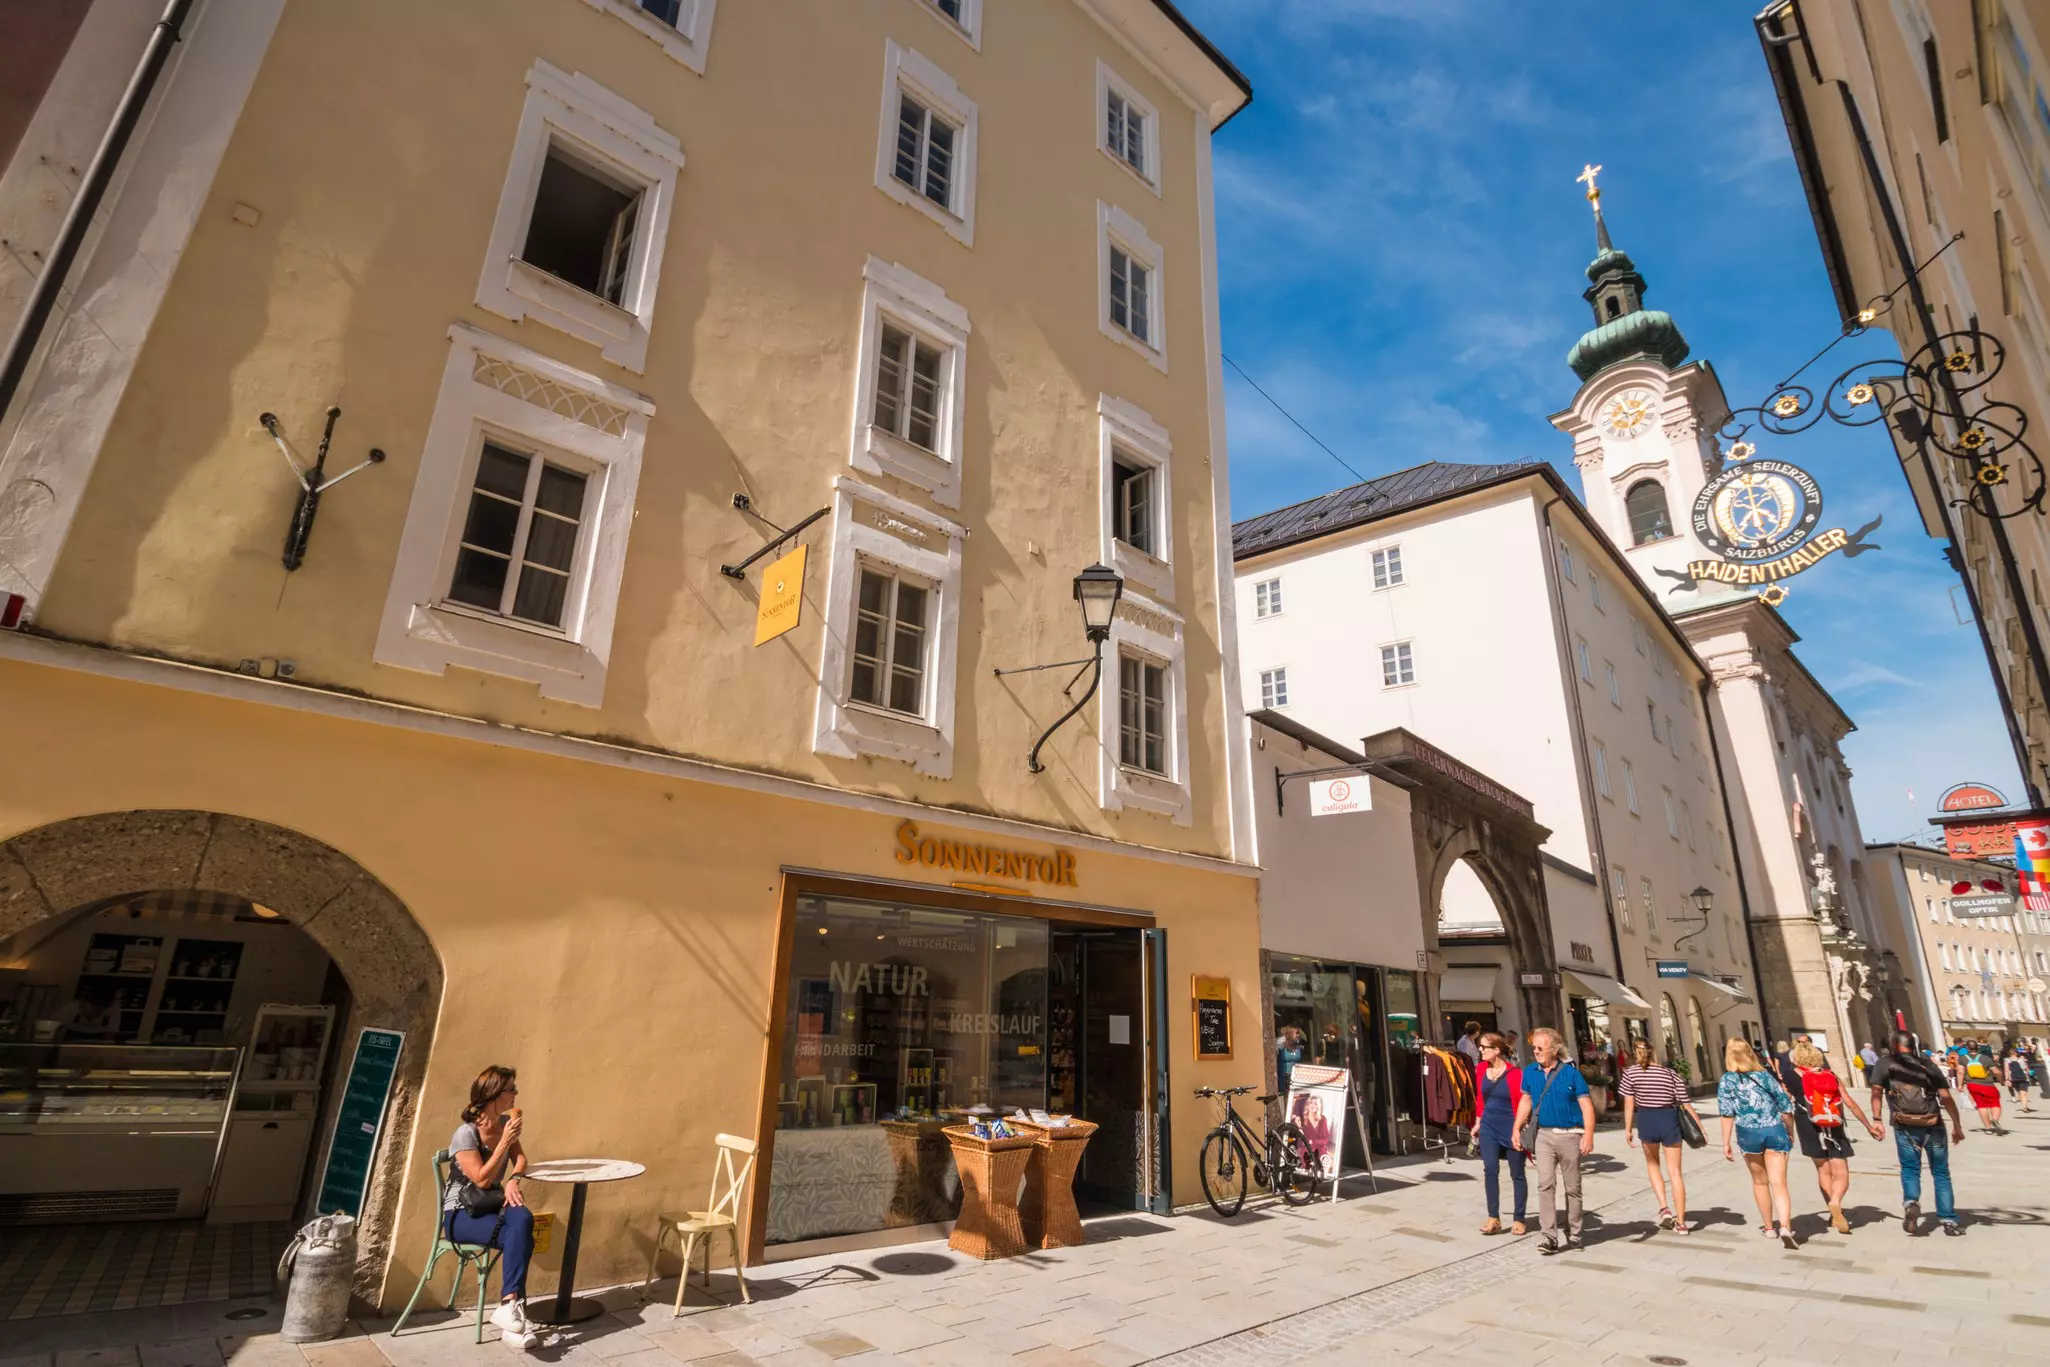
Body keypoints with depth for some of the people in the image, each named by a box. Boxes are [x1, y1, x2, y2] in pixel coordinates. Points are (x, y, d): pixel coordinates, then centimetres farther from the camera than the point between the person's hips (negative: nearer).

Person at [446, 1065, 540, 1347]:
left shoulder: (505, 1122, 3)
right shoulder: (466, 1134, -19)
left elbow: (520, 1158, 10)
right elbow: (482, 1179, -21)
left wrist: (513, 1180, -12)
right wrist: (505, 1141, -27)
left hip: (491, 1204, 5)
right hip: (461, 1214, -5)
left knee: (523, 1219, -31)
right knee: (519, 1238, -31)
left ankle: (509, 1306, -31)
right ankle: (512, 1306, -26)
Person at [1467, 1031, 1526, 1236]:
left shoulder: (1514, 1073, -16)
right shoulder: (1481, 1069, 1)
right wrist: (1477, 1123, 14)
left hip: (1511, 1128, -4)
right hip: (1488, 1127, 4)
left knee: (1517, 1174, 9)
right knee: (1490, 1170, -4)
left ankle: (1519, 1220, 21)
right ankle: (1494, 1219, 1)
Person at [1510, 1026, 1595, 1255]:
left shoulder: (1570, 1072, -9)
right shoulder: (1530, 1072, 3)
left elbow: (1586, 1105, -11)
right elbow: (1526, 1100, 14)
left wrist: (1588, 1134, -21)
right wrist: (1517, 1127, 10)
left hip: (1570, 1135, -2)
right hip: (1544, 1135, 3)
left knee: (1572, 1187, 10)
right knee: (1545, 1184, -7)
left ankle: (1573, 1235, 24)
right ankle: (1550, 1236, -6)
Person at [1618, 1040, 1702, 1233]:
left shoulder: (1631, 1073, 1)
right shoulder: (1671, 1074, 5)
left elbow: (1629, 1103, -3)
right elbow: (1686, 1105, 0)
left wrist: (1628, 1128, 3)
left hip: (1646, 1120, -1)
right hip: (1669, 1120, 1)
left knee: (1652, 1163, 23)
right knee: (1675, 1171, 9)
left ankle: (1664, 1208, 10)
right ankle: (1680, 1222, 12)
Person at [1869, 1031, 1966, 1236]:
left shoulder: (1884, 1064, 7)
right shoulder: (1928, 1065, 11)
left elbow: (1876, 1092, -3)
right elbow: (1946, 1097, 2)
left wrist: (1877, 1120, -2)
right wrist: (1957, 1125, 5)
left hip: (1905, 1126, -2)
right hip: (1933, 1125, 2)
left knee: (1910, 1169, 11)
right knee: (1941, 1173, 14)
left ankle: (1911, 1203, -13)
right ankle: (1949, 1221, 13)